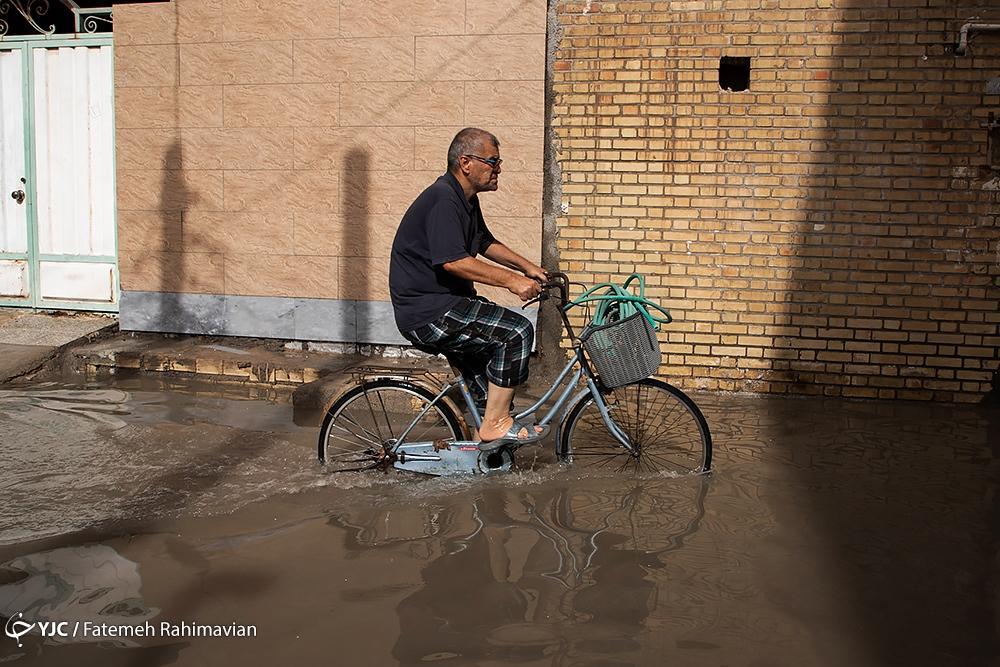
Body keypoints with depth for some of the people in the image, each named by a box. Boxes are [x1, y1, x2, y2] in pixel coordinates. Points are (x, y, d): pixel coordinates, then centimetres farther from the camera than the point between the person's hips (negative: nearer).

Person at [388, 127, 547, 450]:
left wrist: (527, 267, 16)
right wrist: (511, 280, -25)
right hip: (427, 312, -11)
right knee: (517, 331, -18)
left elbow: (485, 243, 28)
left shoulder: (466, 200, 14)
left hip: (442, 305, 11)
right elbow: (453, 261, -28)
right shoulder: (442, 199, -19)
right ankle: (496, 424, -9)